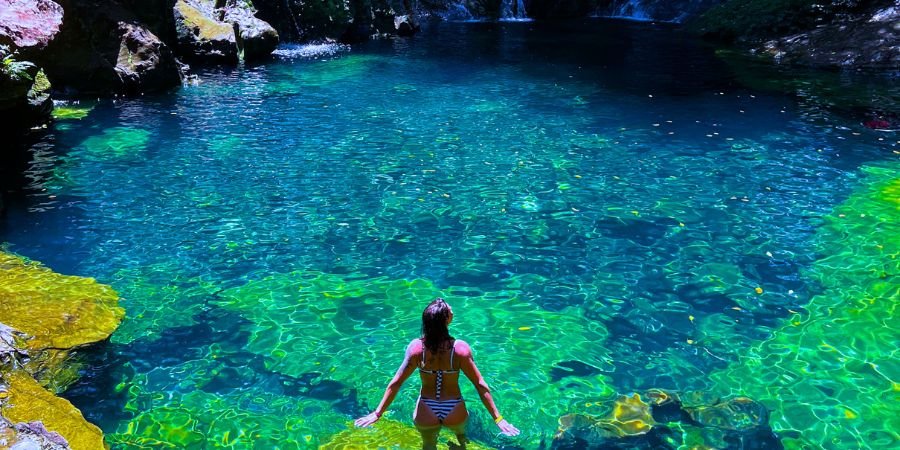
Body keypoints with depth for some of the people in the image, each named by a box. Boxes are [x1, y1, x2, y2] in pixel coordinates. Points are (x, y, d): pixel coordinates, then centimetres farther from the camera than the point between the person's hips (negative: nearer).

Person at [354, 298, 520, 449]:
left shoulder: (416, 347, -19)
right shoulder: (460, 348, -22)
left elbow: (395, 383, -15)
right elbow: (480, 385, -18)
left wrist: (378, 413, -7)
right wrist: (498, 418, -11)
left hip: (426, 413, 1)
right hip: (455, 413, -1)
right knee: (461, 433, 36)